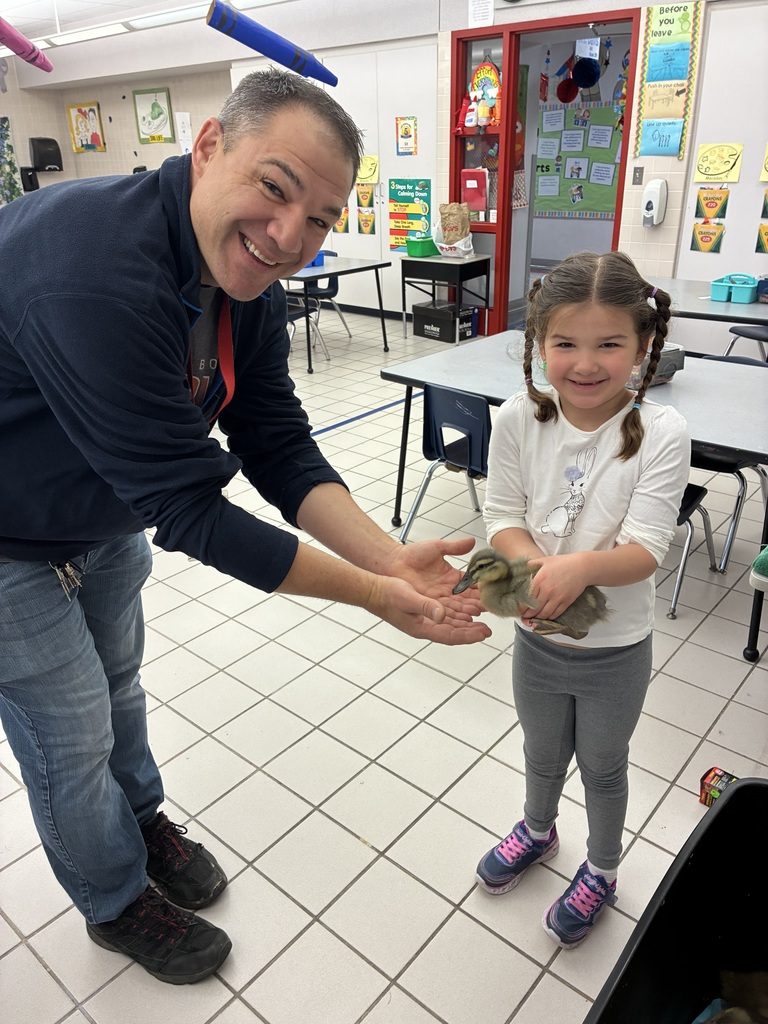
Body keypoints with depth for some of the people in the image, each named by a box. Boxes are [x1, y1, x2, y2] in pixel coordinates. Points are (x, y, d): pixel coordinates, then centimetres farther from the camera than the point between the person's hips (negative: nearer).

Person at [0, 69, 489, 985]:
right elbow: (186, 505, -35)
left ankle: (142, 818, 53)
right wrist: (372, 595, -32)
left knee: (116, 680, 25)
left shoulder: (249, 284, -11)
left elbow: (279, 448, -11)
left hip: (107, 519, 7)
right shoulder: (94, 275, -38)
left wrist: (388, 557, -24)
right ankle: (117, 901, 38)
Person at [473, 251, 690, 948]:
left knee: (603, 766, 23)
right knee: (543, 752, 28)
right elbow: (503, 518, -11)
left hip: (616, 648, -2)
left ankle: (601, 870, 52)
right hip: (536, 635, 2)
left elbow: (645, 549, -23)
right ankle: (538, 831, 60)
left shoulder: (661, 434, -21)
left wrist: (582, 566, -43)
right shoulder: (520, 420, -15)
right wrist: (536, 568, -30)